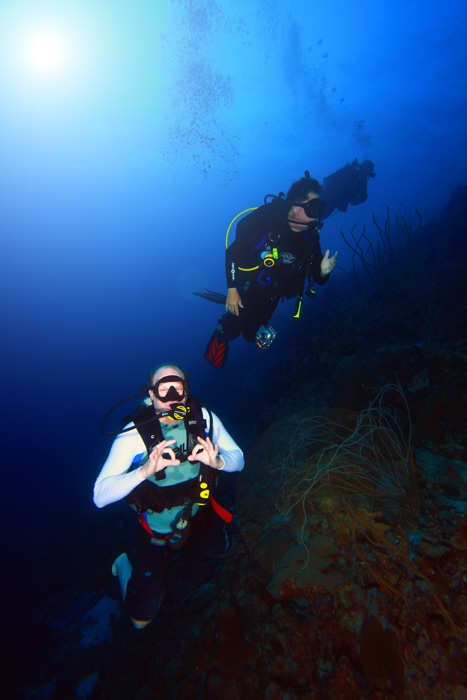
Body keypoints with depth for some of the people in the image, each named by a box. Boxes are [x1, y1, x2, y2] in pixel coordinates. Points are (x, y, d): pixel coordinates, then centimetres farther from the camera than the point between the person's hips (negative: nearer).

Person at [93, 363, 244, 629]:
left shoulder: (203, 417, -20)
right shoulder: (134, 434, -30)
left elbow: (238, 458, -13)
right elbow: (100, 496, -33)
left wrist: (217, 462, -36)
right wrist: (145, 470, -48)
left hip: (198, 512, 4)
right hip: (158, 525, -3)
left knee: (221, 550, 29)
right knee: (142, 618, 7)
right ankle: (127, 562, 35)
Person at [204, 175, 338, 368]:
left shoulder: (310, 237, -8)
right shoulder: (266, 218, -22)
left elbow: (317, 278, -1)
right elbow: (233, 251, -20)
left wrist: (323, 272, -27)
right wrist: (232, 290, -22)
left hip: (270, 296, 4)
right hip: (247, 286, -4)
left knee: (251, 334, 14)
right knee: (231, 331, 1)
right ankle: (223, 329, 36)